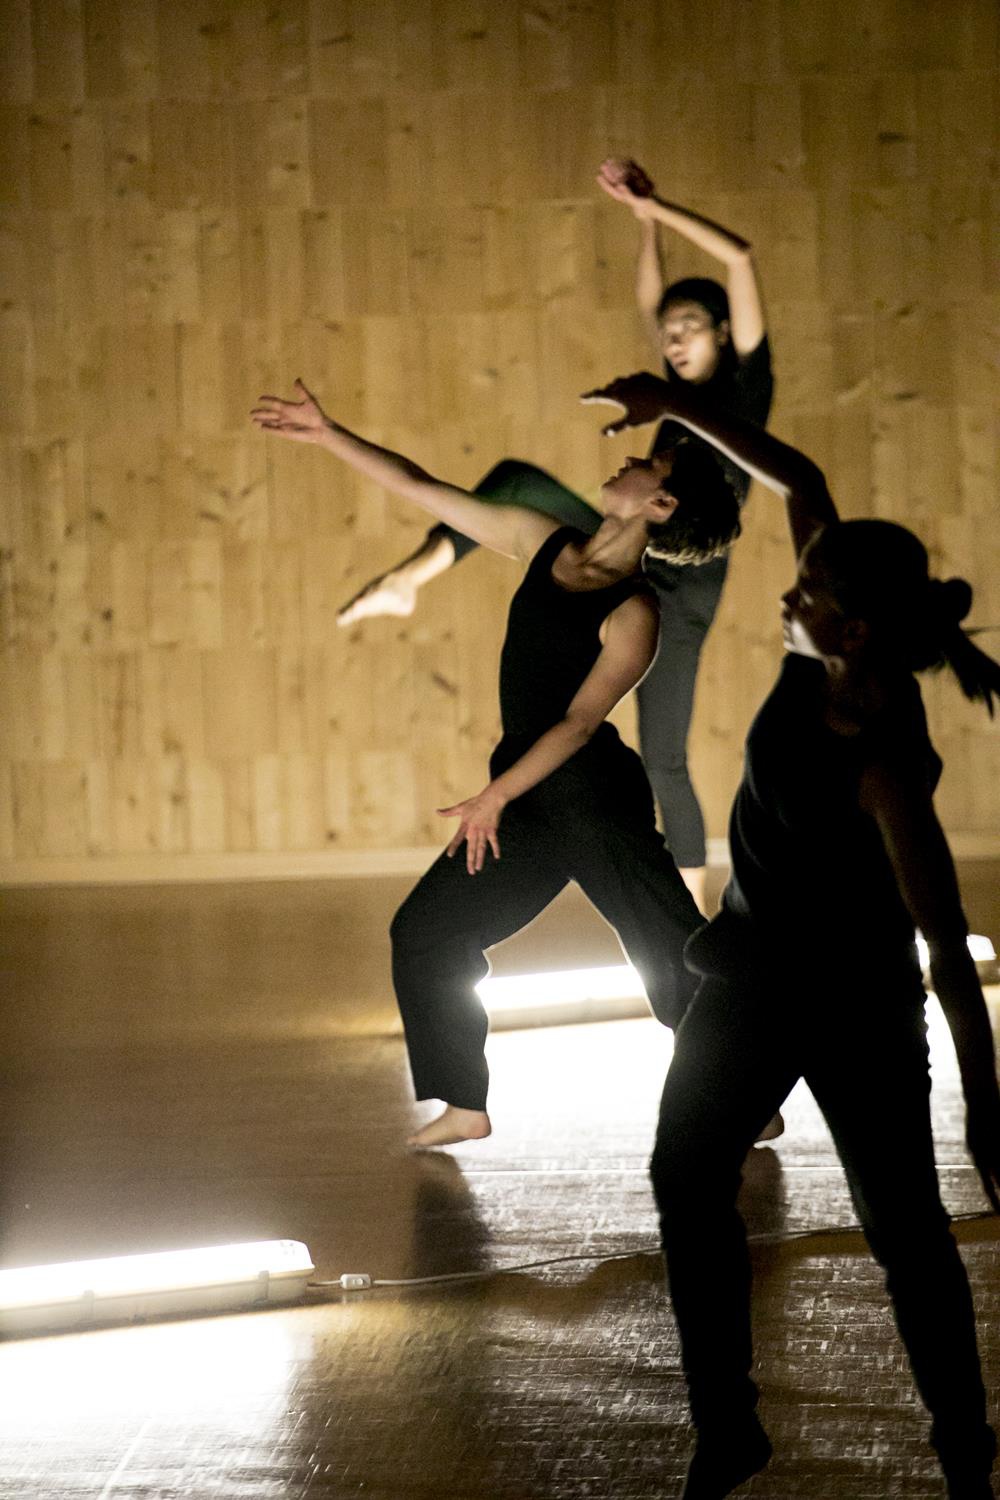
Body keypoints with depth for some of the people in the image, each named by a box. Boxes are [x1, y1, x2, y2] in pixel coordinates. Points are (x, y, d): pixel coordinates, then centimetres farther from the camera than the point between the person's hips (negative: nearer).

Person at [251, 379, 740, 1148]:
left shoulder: (635, 614, -13)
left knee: (676, 962, -5)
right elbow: (425, 491, 9)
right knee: (426, 932, 8)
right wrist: (329, 435, 6)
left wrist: (496, 795, -26)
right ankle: (464, 1106, 14)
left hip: (596, 796, -8)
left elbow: (580, 720, -19)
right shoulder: (544, 543, 7)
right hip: (529, 799, 8)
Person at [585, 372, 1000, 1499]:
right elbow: (800, 481, -2)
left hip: (856, 1005, -8)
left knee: (904, 1227, 3)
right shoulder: (824, 659, -13)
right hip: (754, 973, 8)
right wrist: (677, 408, -5)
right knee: (688, 1180, 12)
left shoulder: (887, 765, -32)